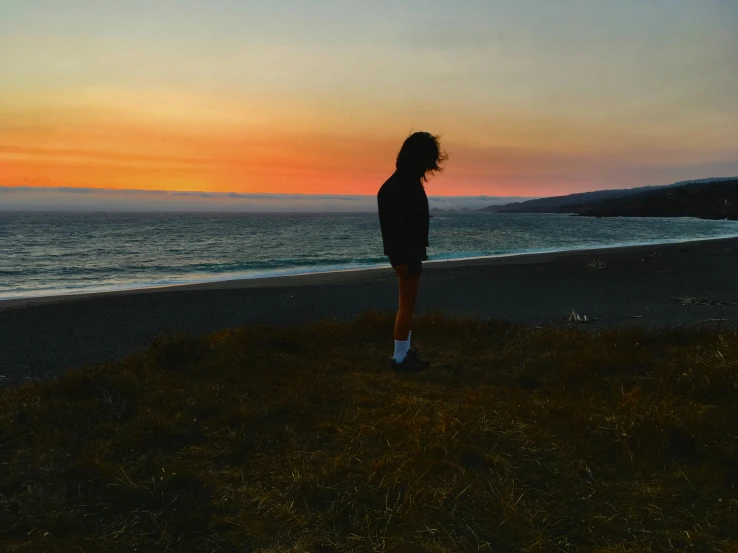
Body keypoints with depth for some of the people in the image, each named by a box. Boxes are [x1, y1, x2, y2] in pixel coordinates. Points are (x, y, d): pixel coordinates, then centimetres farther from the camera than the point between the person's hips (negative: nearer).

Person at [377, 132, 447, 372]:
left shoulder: (409, 181, 13)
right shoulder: (398, 184, -18)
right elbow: (395, 224, -23)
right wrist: (400, 258, -25)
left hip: (412, 251, 10)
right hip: (405, 253, -10)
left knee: (408, 303, 14)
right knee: (407, 304, -5)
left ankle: (406, 352, 22)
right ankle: (399, 358, 2)